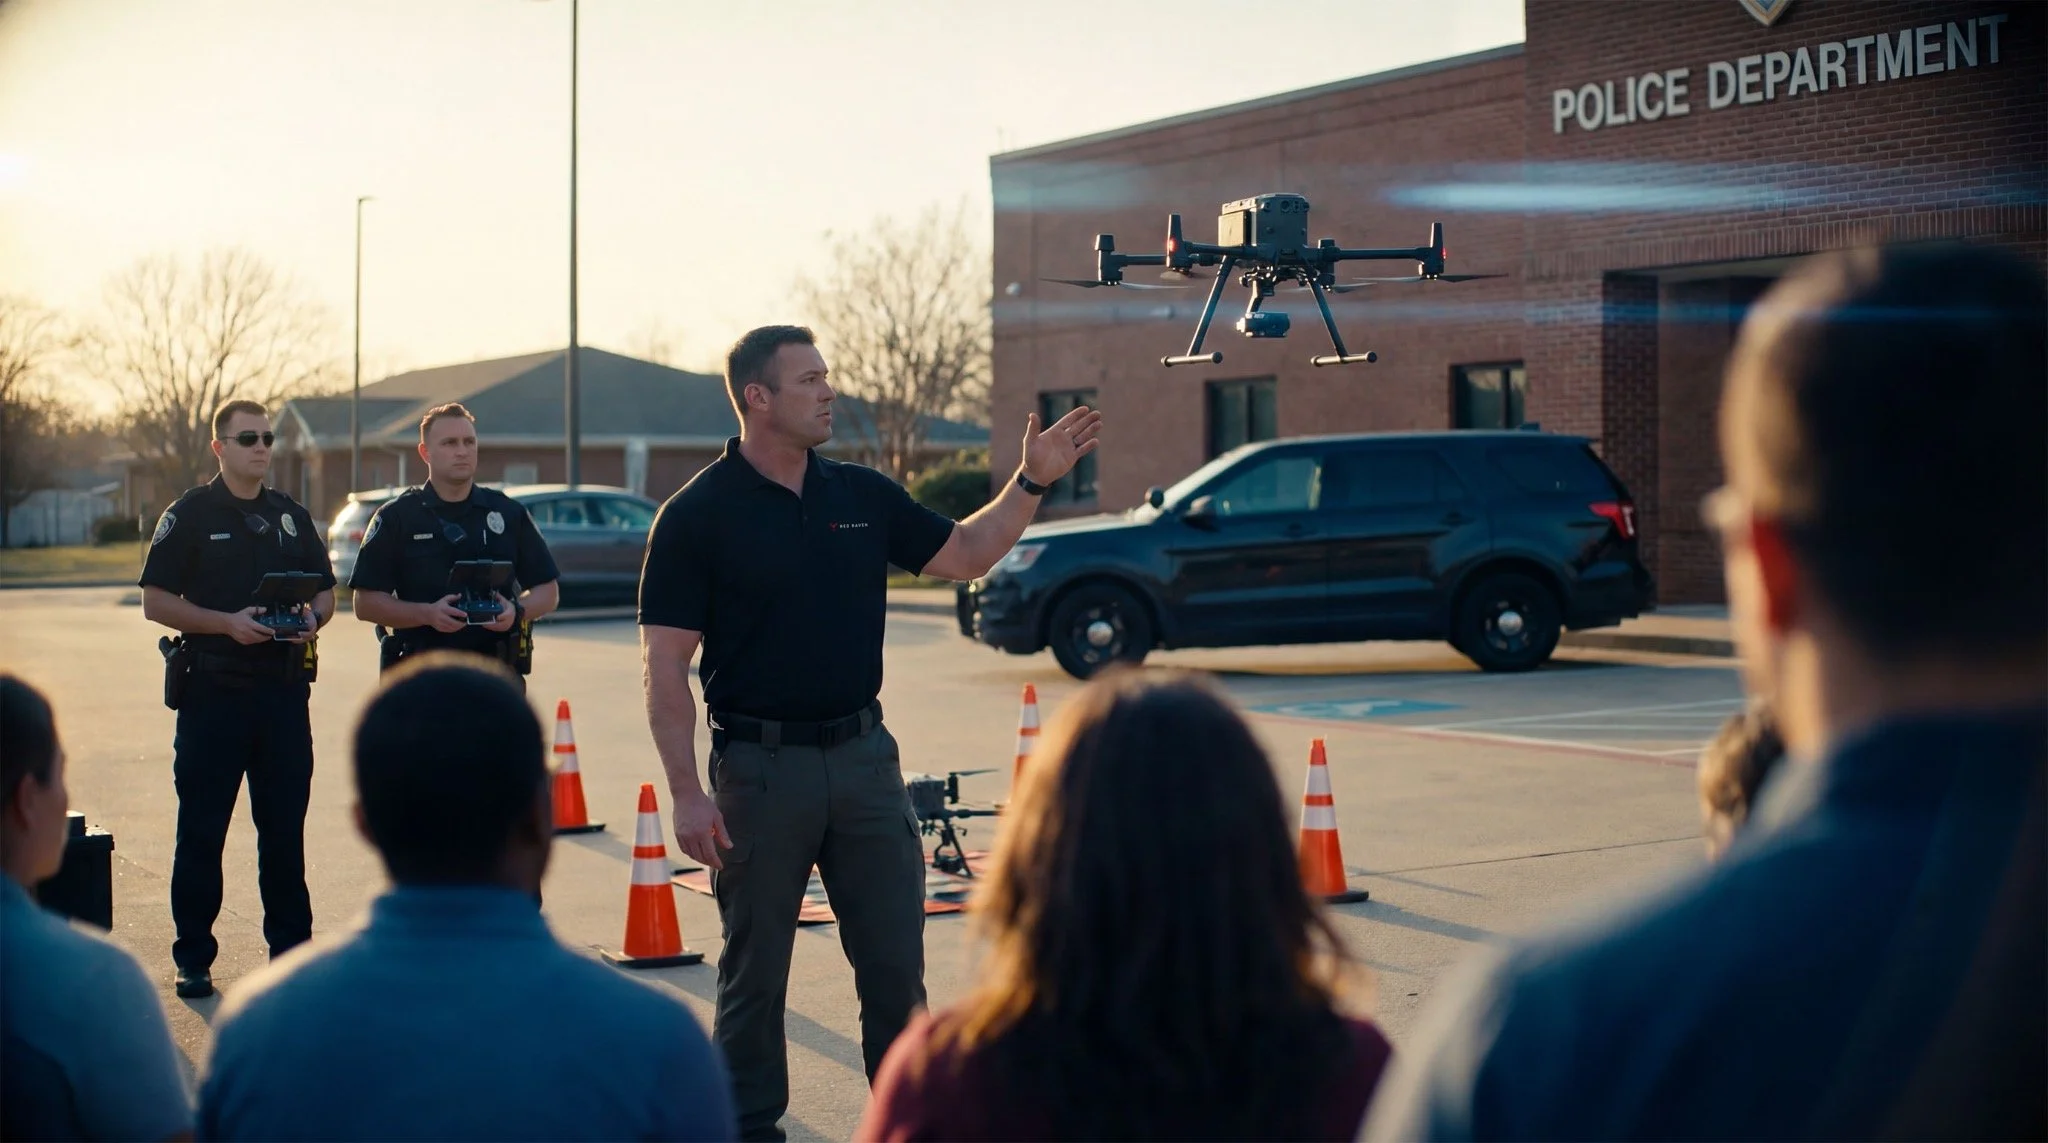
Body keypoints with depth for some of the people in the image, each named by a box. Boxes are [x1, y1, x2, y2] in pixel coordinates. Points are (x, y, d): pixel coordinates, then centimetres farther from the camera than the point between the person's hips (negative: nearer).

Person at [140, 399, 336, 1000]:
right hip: (212, 686, -3)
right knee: (202, 828, 1)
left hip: (284, 686, 4)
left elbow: (326, 592, 18)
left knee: (285, 825, 7)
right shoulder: (190, 515, 0)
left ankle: (291, 948, 16)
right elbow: (155, 601, -5)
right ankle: (194, 957, 9)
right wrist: (228, 622, -17)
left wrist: (311, 619, -5)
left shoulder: (292, 516, 13)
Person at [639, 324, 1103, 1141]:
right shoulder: (698, 515, -7)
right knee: (754, 973, 7)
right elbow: (665, 664, -10)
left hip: (864, 758, 4)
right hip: (759, 766, -4)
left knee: (896, 963, 8)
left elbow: (966, 556, 18)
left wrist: (1032, 481, 4)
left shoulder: (861, 495, 8)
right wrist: (688, 793, -16)